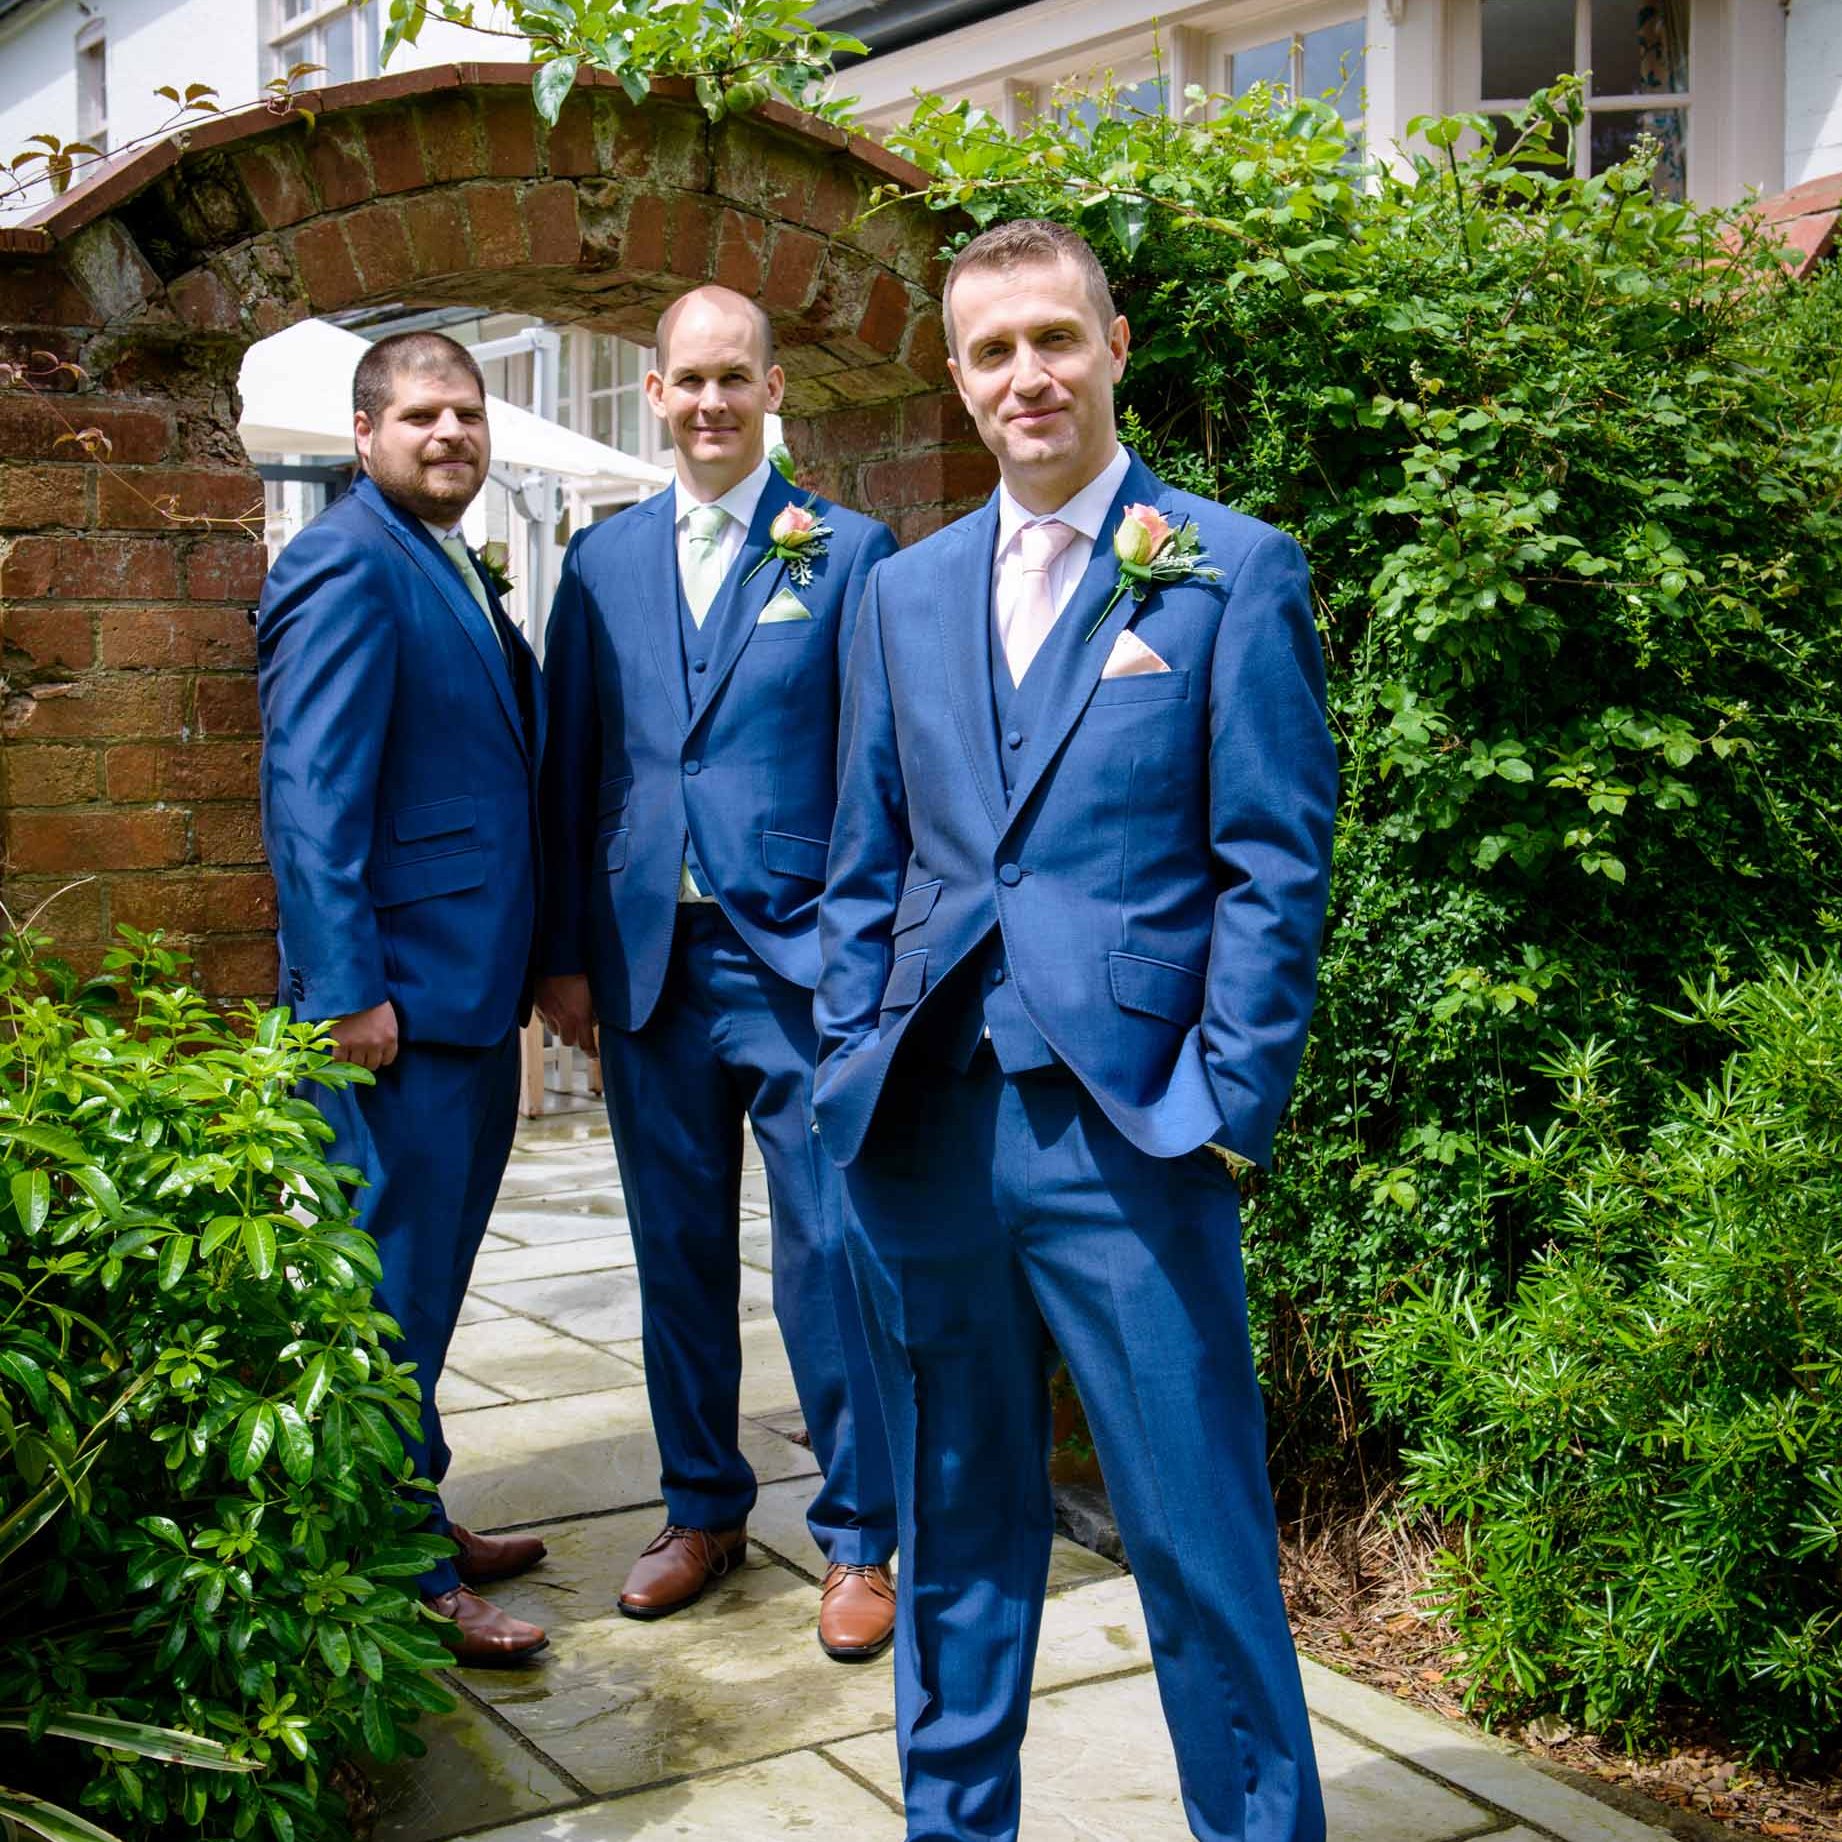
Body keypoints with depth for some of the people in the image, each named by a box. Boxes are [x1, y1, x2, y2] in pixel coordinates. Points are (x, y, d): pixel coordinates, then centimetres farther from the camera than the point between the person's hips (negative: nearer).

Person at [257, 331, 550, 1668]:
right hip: (397, 999, -9)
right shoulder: (348, 566, -12)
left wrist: (542, 957, 15)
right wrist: (347, 993, -22)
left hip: (472, 992, 10)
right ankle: (404, 1585, 10)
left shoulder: (459, 575, 17)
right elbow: (312, 794, -18)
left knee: (427, 1279, 18)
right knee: (393, 1286, 0)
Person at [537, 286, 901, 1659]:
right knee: (678, 1248, 13)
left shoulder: (850, 552, 0)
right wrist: (566, 954, 5)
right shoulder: (602, 563, 10)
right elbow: (572, 767, 10)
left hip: (803, 959, -3)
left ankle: (861, 1536, 15)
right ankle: (702, 1509, 29)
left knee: (831, 1252, 0)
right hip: (650, 962, 4)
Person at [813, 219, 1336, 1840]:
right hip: (929, 1138, 5)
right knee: (958, 1529, 16)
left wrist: (1226, 1111, -10)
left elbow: (1275, 869, -4)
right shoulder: (907, 593, 13)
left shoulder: (1233, 572, 0)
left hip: (1129, 1139, -4)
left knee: (1202, 1540, 2)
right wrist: (856, 1077, 8)